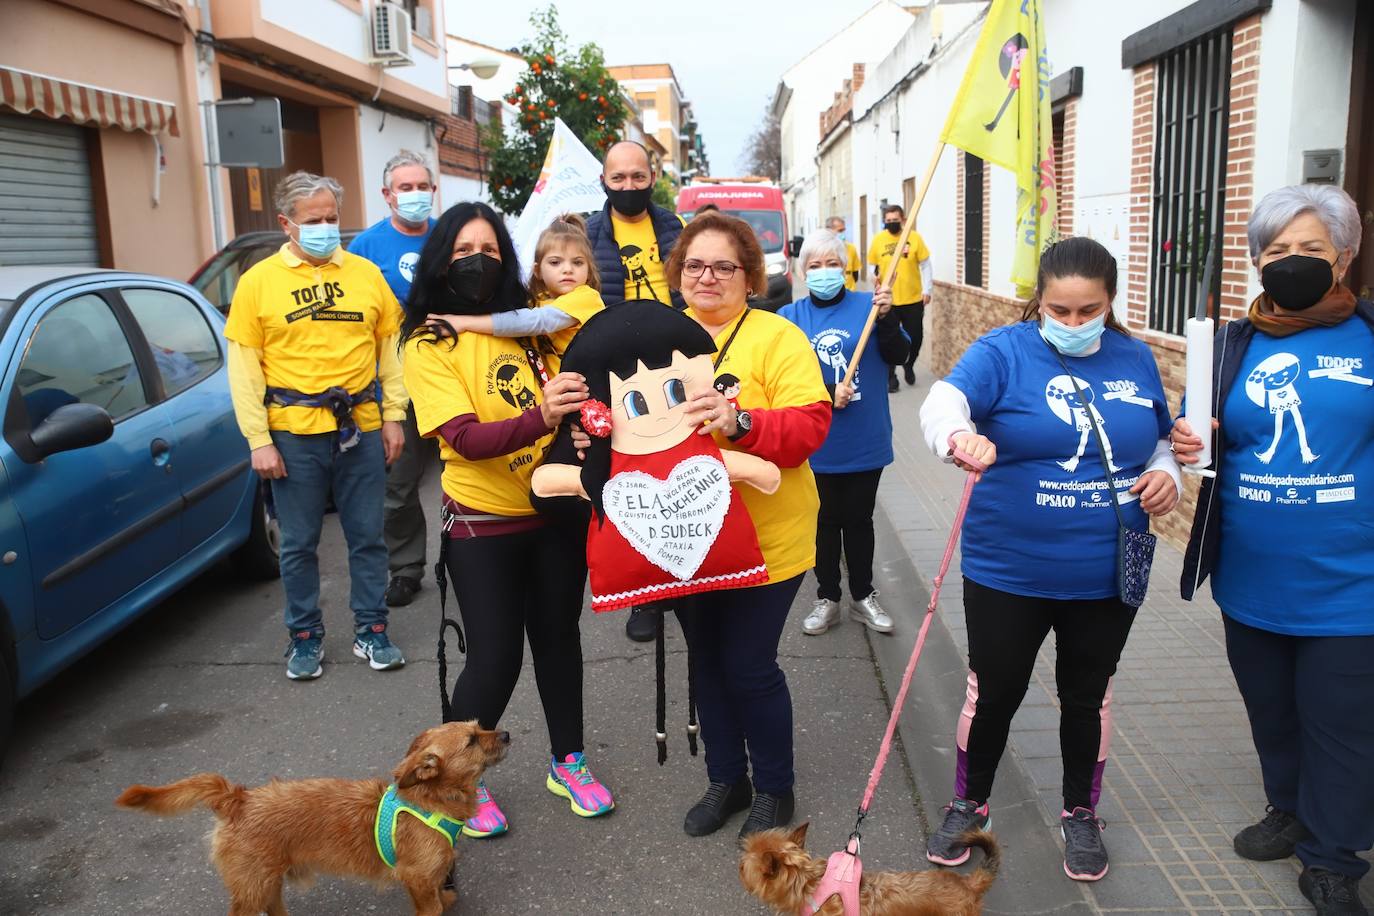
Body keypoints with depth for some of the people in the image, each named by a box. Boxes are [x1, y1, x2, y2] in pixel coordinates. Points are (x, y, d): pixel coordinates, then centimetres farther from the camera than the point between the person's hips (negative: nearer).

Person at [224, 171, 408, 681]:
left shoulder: (365, 273, 6)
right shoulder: (259, 281, 0)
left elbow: (390, 347, 10)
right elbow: (243, 367, -2)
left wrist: (393, 417, 5)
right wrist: (258, 440, -7)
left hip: (361, 427, 2)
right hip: (294, 432, -1)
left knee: (367, 537, 9)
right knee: (299, 543, 9)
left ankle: (371, 631, 23)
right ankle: (305, 637, 24)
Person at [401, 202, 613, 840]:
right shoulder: (428, 345, -9)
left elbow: (569, 394, 8)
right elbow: (466, 439, -21)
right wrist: (540, 417, -38)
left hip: (553, 510, 4)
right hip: (483, 523, -4)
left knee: (558, 635, 15)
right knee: (495, 656, 1)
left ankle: (567, 761, 34)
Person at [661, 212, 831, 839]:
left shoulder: (777, 338, -10)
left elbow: (809, 427, -19)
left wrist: (741, 422, -34)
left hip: (764, 539, -5)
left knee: (749, 666, 2)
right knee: (706, 661, 17)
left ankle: (774, 788, 28)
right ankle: (725, 779, 38)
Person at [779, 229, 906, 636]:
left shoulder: (867, 305, 0)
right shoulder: (791, 316, 0)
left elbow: (897, 356, -8)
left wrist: (886, 317, -24)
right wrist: (827, 395, -20)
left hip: (865, 441, 0)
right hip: (815, 444, 0)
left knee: (858, 519, 13)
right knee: (825, 520, 12)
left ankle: (863, 596, 28)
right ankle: (827, 598, 26)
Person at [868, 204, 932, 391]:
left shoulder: (914, 237, -5)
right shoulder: (878, 240, -1)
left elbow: (925, 265, 0)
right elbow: (873, 265, 8)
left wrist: (926, 290, -5)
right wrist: (874, 277, -13)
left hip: (913, 299, 0)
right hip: (888, 300, 0)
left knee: (915, 337, 7)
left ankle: (908, 365, 36)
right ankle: (890, 376, 18)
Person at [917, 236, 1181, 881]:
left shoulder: (1135, 360, 4)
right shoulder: (1003, 352, -10)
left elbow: (1161, 442, 17)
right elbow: (943, 401, -29)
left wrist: (1167, 476, -6)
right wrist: (959, 434, -52)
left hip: (1107, 574, 3)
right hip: (1008, 570, -3)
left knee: (1087, 695, 18)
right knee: (994, 691, 10)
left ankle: (1081, 813, 39)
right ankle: (969, 803, 34)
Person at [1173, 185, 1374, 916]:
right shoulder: (1233, 345, 3)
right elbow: (1205, 440, 12)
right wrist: (1187, 449, -12)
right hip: (1251, 581, 3)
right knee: (1270, 711, 20)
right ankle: (1291, 812, 43)